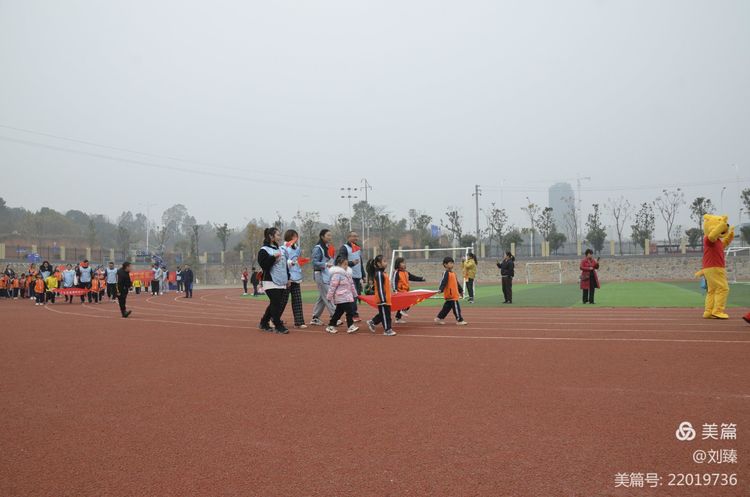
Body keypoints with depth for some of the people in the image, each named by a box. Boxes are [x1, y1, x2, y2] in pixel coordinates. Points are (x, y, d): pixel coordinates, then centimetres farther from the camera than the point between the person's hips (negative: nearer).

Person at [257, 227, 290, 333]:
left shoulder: (280, 250, 17)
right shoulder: (264, 250, -7)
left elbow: (285, 265, 23)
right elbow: (263, 265, -18)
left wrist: (288, 278, 19)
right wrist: (274, 257, -25)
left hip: (281, 282, 8)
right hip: (271, 282, -8)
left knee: (274, 304, 11)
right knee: (275, 304, -9)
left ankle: (264, 323, 23)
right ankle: (278, 326, -3)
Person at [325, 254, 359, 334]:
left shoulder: (347, 273, 14)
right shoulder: (337, 274, -15)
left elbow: (351, 284, 23)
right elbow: (332, 286, -16)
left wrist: (354, 294, 25)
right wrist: (330, 297, -15)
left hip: (347, 296, 9)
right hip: (341, 297, -9)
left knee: (339, 311, 13)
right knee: (349, 310, -11)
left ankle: (331, 326, 21)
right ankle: (350, 326, -7)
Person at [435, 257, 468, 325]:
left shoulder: (453, 273, 18)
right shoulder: (446, 273, -12)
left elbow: (457, 283, 27)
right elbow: (443, 282, -23)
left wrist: (460, 290, 33)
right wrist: (440, 289, -36)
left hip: (454, 294, 10)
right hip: (450, 294, -10)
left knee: (447, 307, 14)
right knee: (456, 307, -5)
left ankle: (439, 318, 21)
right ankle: (459, 320, 2)